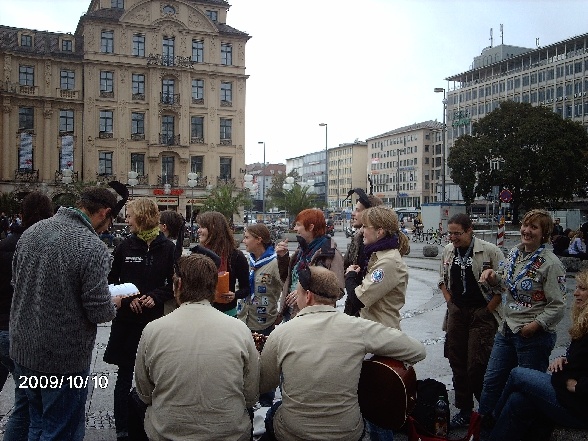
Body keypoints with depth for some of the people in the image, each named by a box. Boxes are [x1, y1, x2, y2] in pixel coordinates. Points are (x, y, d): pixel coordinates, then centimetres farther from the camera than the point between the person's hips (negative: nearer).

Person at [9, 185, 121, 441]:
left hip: (22, 349, 7)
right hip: (63, 358, -7)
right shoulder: (92, 247, -22)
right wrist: (113, 304, 1)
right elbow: (98, 312, -20)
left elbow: (16, 281, 11)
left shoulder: (32, 231, -1)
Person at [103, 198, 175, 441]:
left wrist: (156, 296, -13)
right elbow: (112, 281, 6)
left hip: (155, 319, -1)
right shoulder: (125, 246, 2)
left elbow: (174, 284, 3)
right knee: (125, 373, 7)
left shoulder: (167, 248, -2)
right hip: (126, 319, 1)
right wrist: (128, 299, -10)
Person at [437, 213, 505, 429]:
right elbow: (443, 279, 19)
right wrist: (449, 301, 8)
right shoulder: (448, 251, 6)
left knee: (476, 365, -7)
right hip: (457, 312, 6)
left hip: (482, 314, -5)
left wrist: (489, 309, -9)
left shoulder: (490, 251, -12)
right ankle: (464, 410, 24)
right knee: (457, 362, 10)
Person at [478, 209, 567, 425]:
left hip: (534, 336, -7)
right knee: (491, 380, 17)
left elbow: (557, 306, -16)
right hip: (506, 329, 7)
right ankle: (483, 420, 34)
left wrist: (535, 325, -22)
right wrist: (492, 276, 1)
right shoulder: (514, 253, 5)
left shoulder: (550, 263, -16)